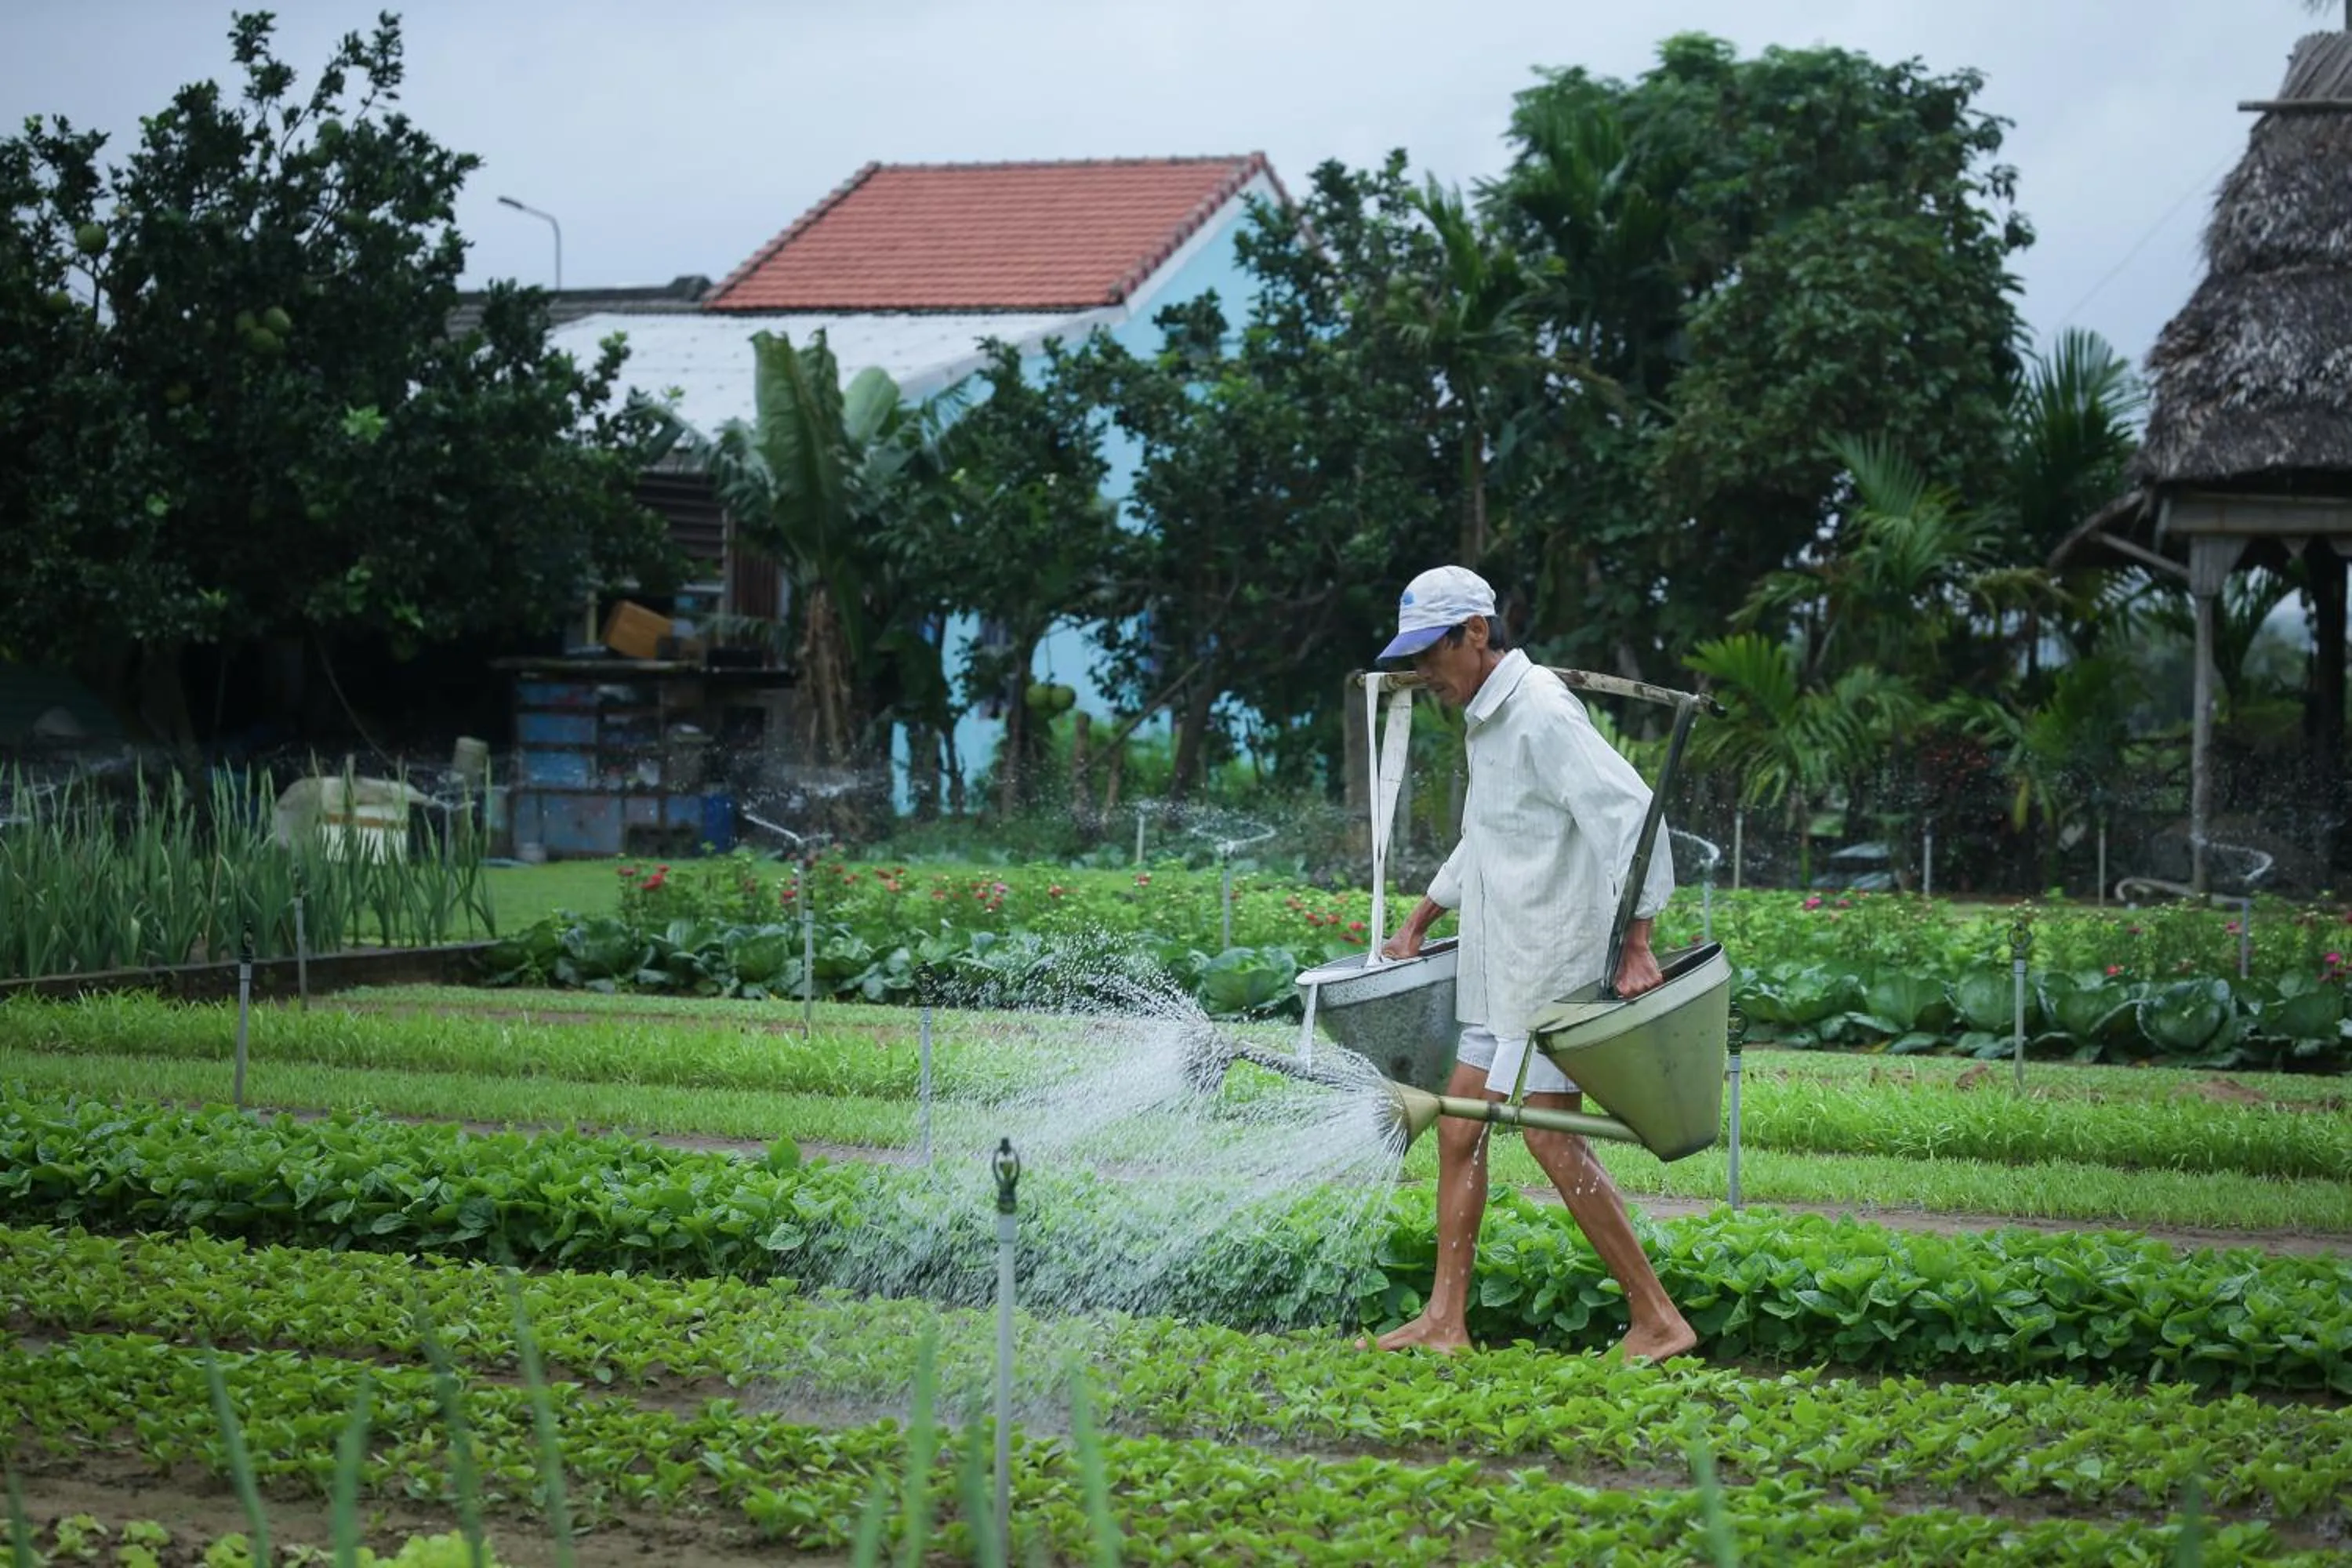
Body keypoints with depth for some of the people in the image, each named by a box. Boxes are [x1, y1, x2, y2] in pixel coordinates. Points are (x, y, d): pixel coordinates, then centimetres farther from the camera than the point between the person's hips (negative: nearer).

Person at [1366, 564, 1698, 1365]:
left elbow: (1631, 811, -24)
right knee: (1459, 1126, 9)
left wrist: (1636, 943, -27)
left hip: (1552, 964, -10)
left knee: (1552, 1139, -13)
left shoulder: (1542, 713, -16)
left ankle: (1658, 1320, -8)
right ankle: (1445, 1320, 14)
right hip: (1500, 969, 10)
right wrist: (1418, 923, 36)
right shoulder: (1488, 718, 17)